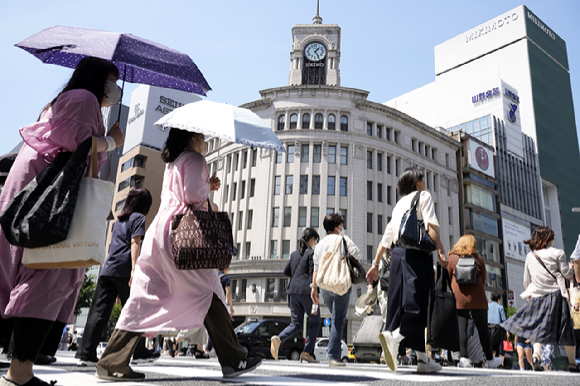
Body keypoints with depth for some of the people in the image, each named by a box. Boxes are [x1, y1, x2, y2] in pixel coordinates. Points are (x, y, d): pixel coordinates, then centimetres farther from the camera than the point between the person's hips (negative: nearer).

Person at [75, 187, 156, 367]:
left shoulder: (119, 219, 24)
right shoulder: (138, 217, 2)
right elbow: (134, 243, -10)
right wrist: (134, 268, -17)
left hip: (107, 270, 6)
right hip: (124, 270, -6)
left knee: (98, 312, 2)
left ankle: (85, 353, -2)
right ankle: (140, 353, 11)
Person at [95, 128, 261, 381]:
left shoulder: (172, 164, 27)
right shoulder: (194, 159, -1)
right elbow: (193, 195, -13)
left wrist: (206, 188, 20)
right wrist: (210, 203, 5)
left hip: (159, 230, 9)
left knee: (145, 298, 5)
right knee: (208, 293, -3)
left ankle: (112, 363, 3)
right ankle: (233, 360, 3)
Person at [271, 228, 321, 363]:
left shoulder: (294, 253, 15)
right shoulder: (312, 253, -5)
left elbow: (286, 271, 19)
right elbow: (313, 274, -11)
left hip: (293, 290, 6)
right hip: (306, 291, -6)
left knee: (296, 324, 9)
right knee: (315, 322, 9)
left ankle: (278, 339, -17)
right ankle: (307, 352, 2)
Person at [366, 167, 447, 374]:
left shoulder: (399, 203, 26)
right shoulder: (423, 195, 11)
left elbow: (386, 237, 20)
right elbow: (430, 224, -8)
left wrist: (376, 264, 18)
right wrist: (440, 251, -13)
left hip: (398, 254, 7)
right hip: (417, 253, -6)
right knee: (417, 305, -9)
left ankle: (422, 359, 8)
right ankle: (393, 336, -33)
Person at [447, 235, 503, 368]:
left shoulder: (453, 258, 6)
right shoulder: (479, 259, 7)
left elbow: (448, 278, 12)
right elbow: (483, 279, 13)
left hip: (459, 299, 0)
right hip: (477, 299, 1)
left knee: (461, 328, -2)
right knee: (483, 329, 8)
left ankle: (463, 358, -11)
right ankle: (489, 360, 17)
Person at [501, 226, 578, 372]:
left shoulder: (530, 256, 10)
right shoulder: (557, 253, -2)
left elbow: (526, 280, 13)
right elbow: (567, 274, -1)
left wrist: (529, 294, 26)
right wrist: (572, 273, 21)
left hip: (537, 296, 3)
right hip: (556, 294, -3)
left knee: (539, 327, 12)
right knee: (565, 328, 8)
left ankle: (536, 354, -10)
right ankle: (572, 363, 15)